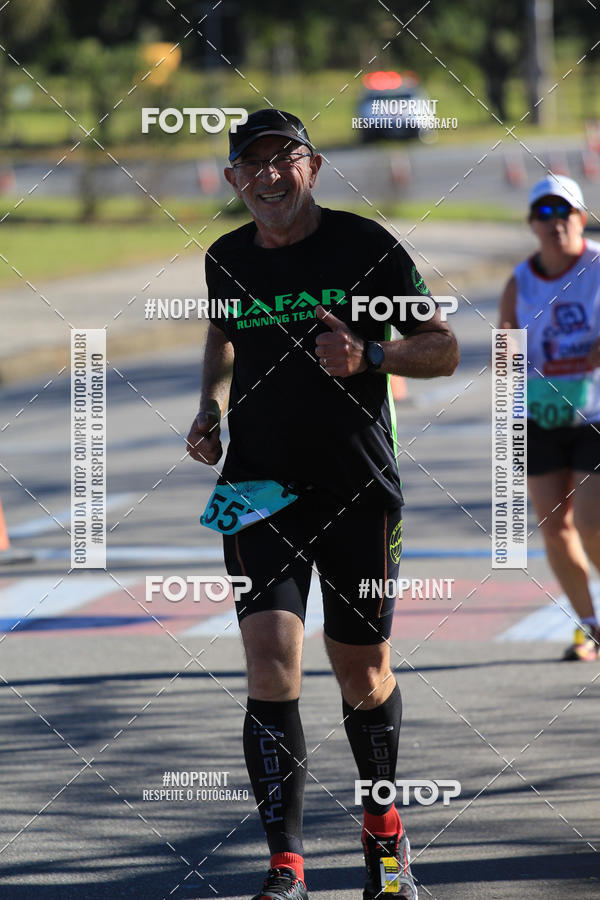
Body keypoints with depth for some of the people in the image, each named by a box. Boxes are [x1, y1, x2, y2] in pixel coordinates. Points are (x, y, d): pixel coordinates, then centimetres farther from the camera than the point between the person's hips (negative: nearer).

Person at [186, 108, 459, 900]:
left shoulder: (364, 245, -5)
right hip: (259, 495, 1)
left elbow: (443, 350, -1)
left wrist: (367, 356, -19)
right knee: (271, 666, -13)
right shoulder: (227, 260, 5)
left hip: (359, 492, -1)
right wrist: (211, 411, 8)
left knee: (362, 671, 9)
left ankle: (383, 827, 35)